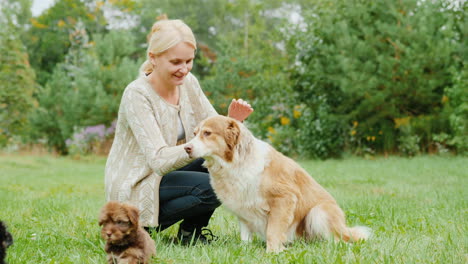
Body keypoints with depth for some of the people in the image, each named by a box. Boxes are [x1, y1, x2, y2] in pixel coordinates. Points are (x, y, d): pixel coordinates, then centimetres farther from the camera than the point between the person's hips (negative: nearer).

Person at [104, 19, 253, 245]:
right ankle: (141, 225, -5)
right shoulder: (137, 95, -23)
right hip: (134, 189, -7)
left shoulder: (188, 83, -1)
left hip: (167, 173, 7)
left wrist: (231, 121, -26)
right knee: (216, 186, -24)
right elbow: (159, 160, -30)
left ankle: (191, 232, 0)